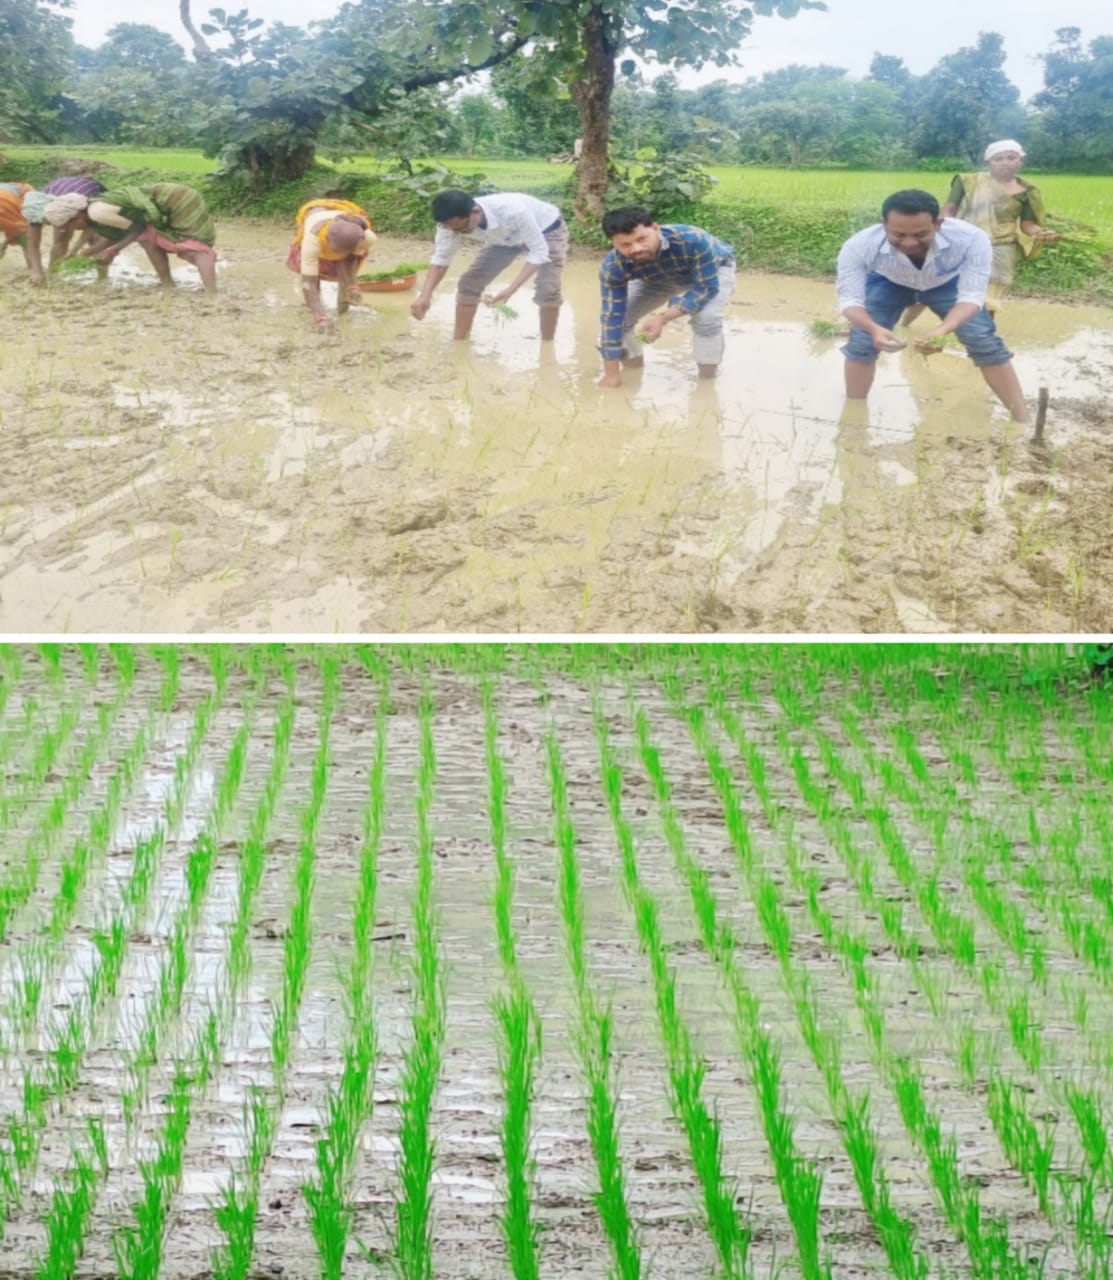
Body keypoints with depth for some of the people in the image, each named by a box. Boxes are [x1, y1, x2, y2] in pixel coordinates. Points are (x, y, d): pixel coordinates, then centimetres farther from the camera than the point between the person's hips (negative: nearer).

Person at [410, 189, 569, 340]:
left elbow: (539, 252, -39)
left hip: (547, 230, -5)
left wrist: (510, 290, -49)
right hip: (507, 237, 5)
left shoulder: (513, 212, -46)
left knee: (547, 289, -24)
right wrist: (425, 295, -34)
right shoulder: (453, 220, -30)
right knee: (468, 283, -6)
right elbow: (441, 258, -18)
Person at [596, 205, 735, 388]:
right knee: (616, 314, -11)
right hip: (659, 278, 3)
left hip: (713, 271, -3)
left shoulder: (693, 240, -45)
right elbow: (612, 317, -31)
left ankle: (707, 378, -7)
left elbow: (706, 288, -35)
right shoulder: (613, 267, -34)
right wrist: (612, 375, -30)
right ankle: (633, 366, 17)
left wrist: (663, 318, -46)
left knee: (706, 317, -31)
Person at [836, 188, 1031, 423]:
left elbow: (972, 295, -39)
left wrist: (943, 329, -60)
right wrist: (873, 328, -59)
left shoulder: (970, 239, -42)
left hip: (948, 283, 0)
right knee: (861, 341, -13)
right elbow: (849, 299, -36)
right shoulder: (859, 246, -41)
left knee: (985, 341, -9)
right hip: (888, 283, 0)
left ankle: (1023, 421, -1)